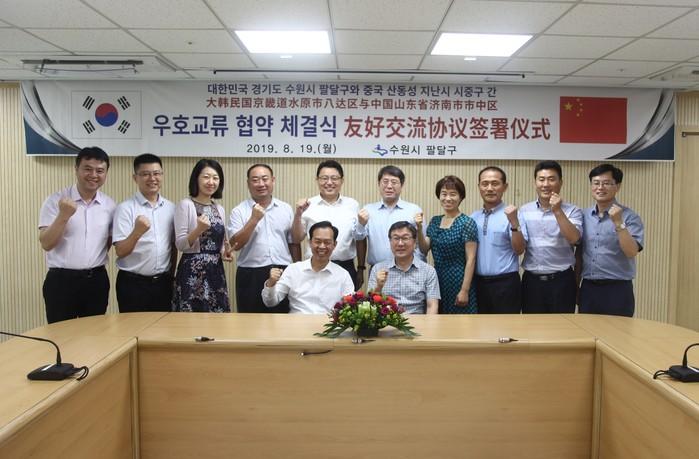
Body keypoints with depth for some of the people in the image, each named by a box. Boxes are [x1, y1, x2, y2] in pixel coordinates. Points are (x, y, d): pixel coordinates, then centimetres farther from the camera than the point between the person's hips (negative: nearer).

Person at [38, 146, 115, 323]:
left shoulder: (110, 205, 4)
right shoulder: (55, 201, -6)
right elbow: (46, 244, -13)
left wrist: (96, 260, 4)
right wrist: (64, 215, -25)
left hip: (97, 280, 3)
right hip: (61, 280, -3)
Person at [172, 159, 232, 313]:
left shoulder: (220, 209, 12)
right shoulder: (185, 205, -6)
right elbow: (180, 244, -10)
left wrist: (224, 253, 1)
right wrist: (199, 229, -25)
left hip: (216, 270, 6)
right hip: (193, 271, -6)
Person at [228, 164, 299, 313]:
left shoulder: (286, 209, 8)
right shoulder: (239, 211, 0)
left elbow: (294, 243, 13)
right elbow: (235, 245, -10)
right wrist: (254, 219, -17)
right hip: (250, 275, -2)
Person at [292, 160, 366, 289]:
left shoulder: (353, 205, 4)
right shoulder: (308, 205, 0)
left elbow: (361, 239, 11)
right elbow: (297, 239, 3)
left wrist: (361, 269, 11)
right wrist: (298, 214, -10)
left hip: (346, 268, 1)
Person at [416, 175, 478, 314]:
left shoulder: (467, 223, -10)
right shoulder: (435, 221, 8)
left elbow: (470, 259, -12)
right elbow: (424, 250, 6)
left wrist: (465, 290, -16)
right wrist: (419, 228, -8)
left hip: (458, 282, -5)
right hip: (437, 281, 5)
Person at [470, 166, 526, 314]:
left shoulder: (511, 215, -4)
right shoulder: (473, 218, 10)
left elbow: (519, 250, -14)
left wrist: (514, 222, -26)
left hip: (505, 284, -4)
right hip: (478, 283, 4)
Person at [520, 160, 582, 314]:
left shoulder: (572, 211, -1)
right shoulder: (524, 211, 6)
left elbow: (574, 238, -18)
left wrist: (558, 211, -21)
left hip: (561, 280, -2)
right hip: (532, 280, 2)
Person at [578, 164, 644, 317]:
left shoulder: (630, 217, -6)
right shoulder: (584, 216, 7)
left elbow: (632, 252, -17)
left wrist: (618, 223, -24)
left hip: (617, 289, -4)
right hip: (588, 288, 4)